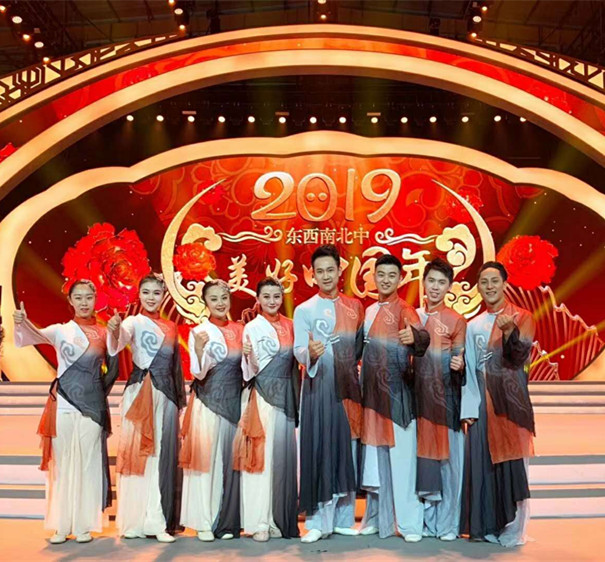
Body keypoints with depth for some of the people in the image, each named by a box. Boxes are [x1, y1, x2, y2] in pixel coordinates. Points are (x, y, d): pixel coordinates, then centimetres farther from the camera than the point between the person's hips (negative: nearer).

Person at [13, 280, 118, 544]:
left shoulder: (104, 333, 5)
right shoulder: (60, 330, 2)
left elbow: (112, 369, 12)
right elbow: (36, 335, -19)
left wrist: (98, 391, 3)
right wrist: (22, 322, -39)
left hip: (92, 406, 1)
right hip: (63, 404, 0)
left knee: (88, 463, 4)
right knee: (62, 462, 5)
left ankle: (84, 525, 14)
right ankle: (62, 525, 15)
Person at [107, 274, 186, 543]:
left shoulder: (171, 327, 14)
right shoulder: (134, 322, -3)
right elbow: (117, 346, -25)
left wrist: (181, 398, 16)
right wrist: (114, 330, -47)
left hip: (166, 395, 5)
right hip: (140, 394, -5)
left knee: (163, 455, 7)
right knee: (139, 453, -4)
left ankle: (158, 521, 14)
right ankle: (135, 520, 6)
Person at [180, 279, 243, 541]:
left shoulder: (239, 330, 9)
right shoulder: (199, 332, -2)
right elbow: (199, 373, -9)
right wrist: (198, 349, -26)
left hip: (235, 402, 4)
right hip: (208, 402, -4)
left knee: (232, 459, 6)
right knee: (207, 459, -1)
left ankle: (228, 521, 16)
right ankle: (204, 522, 9)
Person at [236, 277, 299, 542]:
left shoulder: (289, 325, 12)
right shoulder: (252, 327, -4)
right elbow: (254, 369, -8)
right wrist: (248, 354, -26)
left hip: (286, 395, 5)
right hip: (262, 396, -5)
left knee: (285, 454, 7)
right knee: (264, 454, -5)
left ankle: (281, 518, 18)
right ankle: (259, 522, 3)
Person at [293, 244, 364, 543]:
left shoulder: (355, 306, 11)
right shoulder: (304, 310, 1)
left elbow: (361, 347, 14)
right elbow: (298, 351, -8)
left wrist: (363, 379, 4)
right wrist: (310, 353, -29)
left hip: (349, 386, 3)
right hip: (319, 386, -3)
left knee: (347, 451, 7)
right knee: (319, 449, -3)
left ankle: (343, 519, 18)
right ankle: (317, 522, 5)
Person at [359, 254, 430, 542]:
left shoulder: (404, 309, -7)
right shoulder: (369, 311, 13)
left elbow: (422, 335, -27)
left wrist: (414, 337, -50)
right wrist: (361, 386, 10)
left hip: (397, 390, -6)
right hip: (371, 391, 7)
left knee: (400, 457, -4)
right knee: (375, 456, 13)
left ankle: (409, 523, 6)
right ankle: (377, 517, 24)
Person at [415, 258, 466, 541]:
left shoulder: (457, 321, 0)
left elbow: (460, 360, 0)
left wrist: (460, 365, -19)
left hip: (446, 397, -3)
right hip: (419, 395, 3)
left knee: (448, 459, 0)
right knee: (423, 458, 8)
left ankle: (448, 524, 12)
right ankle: (428, 521, 21)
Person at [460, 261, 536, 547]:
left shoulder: (522, 317, 1)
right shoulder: (473, 325, 10)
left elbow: (519, 356, -14)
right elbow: (469, 369, 7)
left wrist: (508, 331, -33)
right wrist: (468, 408, -2)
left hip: (510, 398, -3)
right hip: (481, 400, 3)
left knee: (510, 461, -2)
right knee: (481, 461, 3)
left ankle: (511, 530, 7)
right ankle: (486, 526, 13)